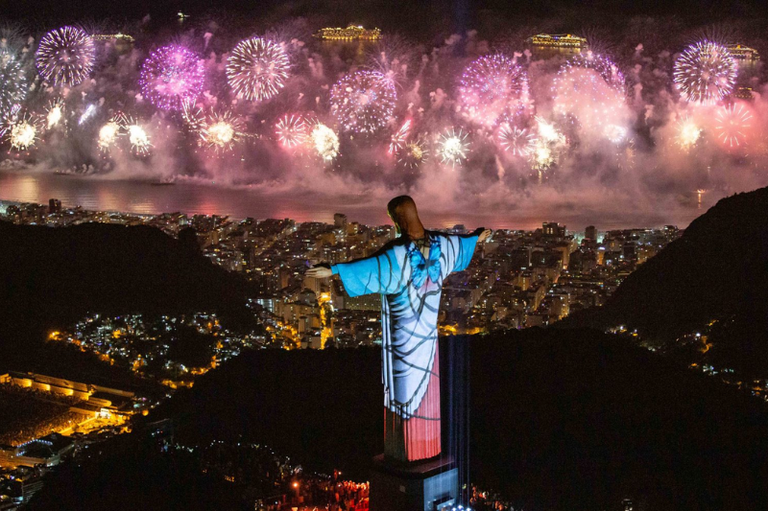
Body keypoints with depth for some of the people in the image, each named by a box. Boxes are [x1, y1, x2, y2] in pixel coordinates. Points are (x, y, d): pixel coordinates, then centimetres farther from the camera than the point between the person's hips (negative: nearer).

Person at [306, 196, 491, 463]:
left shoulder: (399, 254, -23)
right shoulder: (439, 244, -3)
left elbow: (369, 267, -35)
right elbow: (458, 243, 18)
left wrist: (332, 270, -39)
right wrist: (477, 238, 40)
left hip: (402, 330, -6)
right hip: (427, 328, 6)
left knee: (404, 383, 1)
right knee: (425, 382, 16)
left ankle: (406, 449, 7)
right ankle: (427, 443, 25)